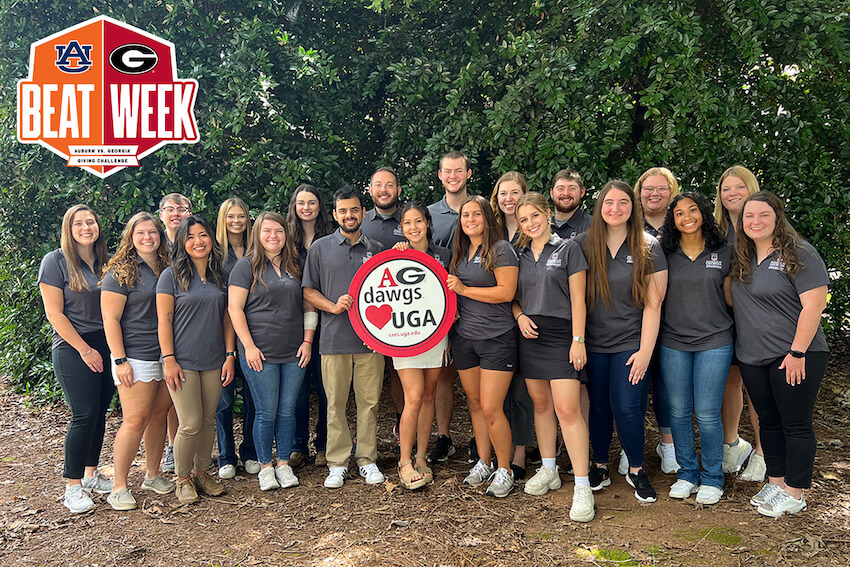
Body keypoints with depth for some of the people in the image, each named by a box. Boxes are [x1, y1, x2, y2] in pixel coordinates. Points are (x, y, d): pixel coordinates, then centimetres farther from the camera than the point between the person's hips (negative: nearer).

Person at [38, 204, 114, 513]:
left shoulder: (105, 262, 11)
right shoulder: (55, 261, -5)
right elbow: (54, 313, -8)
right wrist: (85, 350, -11)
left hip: (106, 347, 5)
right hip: (73, 350, -5)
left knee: (100, 412, 9)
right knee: (84, 415, -7)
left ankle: (91, 473, 24)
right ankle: (72, 486, 5)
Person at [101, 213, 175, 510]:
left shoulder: (168, 269, 12)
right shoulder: (121, 273, -4)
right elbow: (111, 320, -8)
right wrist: (119, 360, -14)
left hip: (167, 357, 5)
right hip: (137, 359, -5)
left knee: (159, 415, 10)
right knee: (135, 420, -5)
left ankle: (152, 475, 25)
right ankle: (118, 488, 7)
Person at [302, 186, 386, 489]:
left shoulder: (377, 249, 12)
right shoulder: (320, 248, 8)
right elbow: (308, 290, 8)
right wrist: (333, 306, -10)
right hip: (334, 337, -1)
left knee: (369, 402, 5)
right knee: (335, 403, 4)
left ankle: (367, 459, 19)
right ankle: (337, 462, 16)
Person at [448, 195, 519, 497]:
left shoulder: (501, 249, -6)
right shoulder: (459, 252, 15)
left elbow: (507, 292, -14)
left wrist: (464, 289, -13)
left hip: (496, 339, -6)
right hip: (463, 337, 6)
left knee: (491, 409, -7)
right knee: (474, 403, 12)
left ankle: (504, 470, 11)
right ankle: (483, 463, 27)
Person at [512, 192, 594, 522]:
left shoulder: (568, 249, 0)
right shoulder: (520, 255, 13)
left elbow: (577, 298, -4)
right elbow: (513, 296, 19)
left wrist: (578, 339, -11)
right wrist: (520, 315, -2)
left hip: (561, 334, -5)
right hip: (529, 335, 5)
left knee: (567, 408, -12)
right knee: (540, 403, 12)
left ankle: (582, 487, -6)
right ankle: (548, 470, 26)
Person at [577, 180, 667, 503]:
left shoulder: (648, 249, -3)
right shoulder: (583, 244, 1)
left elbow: (653, 305, -4)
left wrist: (645, 351, -8)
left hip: (631, 343, -2)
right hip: (593, 343, 2)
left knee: (627, 407, -5)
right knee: (599, 406, 9)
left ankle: (636, 470, 18)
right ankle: (600, 466, 28)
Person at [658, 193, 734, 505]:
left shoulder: (723, 253, 2)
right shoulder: (665, 254, 4)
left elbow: (729, 298, 10)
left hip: (714, 342, -1)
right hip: (673, 343, 2)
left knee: (707, 414, 0)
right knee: (679, 412, 7)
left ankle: (712, 478, 18)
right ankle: (686, 473, 24)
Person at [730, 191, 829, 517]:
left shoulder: (800, 254, -10)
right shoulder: (740, 259, 9)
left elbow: (813, 305, -15)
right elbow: (735, 301, 19)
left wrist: (798, 352, -18)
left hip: (795, 357, -6)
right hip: (753, 357, 6)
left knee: (795, 425, 3)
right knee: (768, 422, 15)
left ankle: (794, 493, 15)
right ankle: (775, 482, 29)